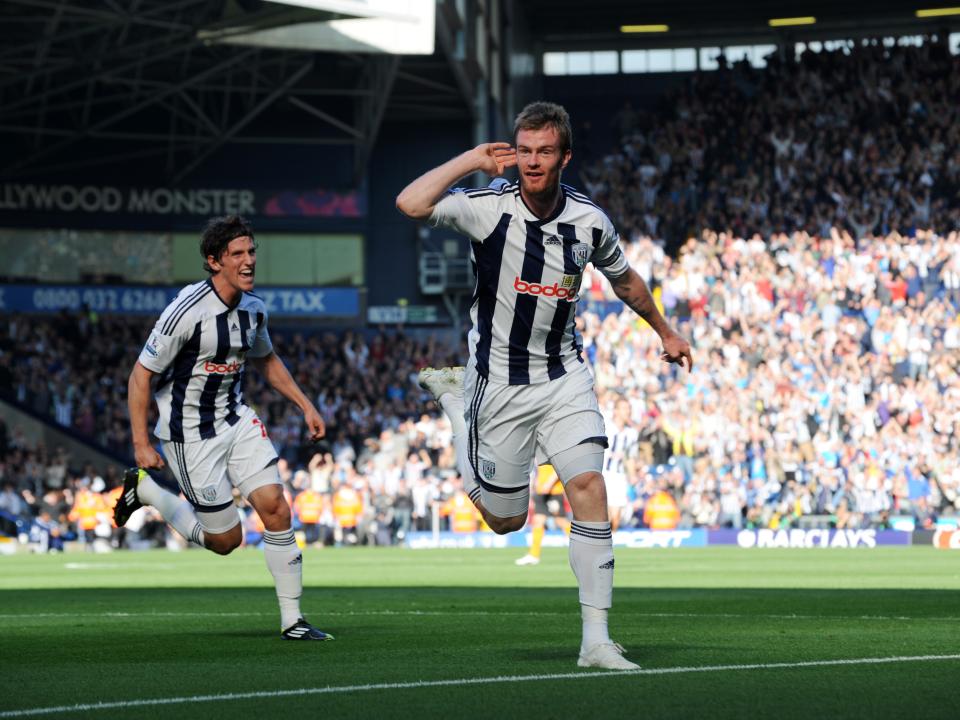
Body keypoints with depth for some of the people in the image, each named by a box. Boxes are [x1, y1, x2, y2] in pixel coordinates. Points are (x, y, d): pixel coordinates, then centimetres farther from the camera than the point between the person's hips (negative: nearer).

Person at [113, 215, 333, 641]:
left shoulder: (253, 308, 0)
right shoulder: (188, 312, -23)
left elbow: (265, 359, 21)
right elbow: (141, 375, -17)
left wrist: (304, 405, 14)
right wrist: (141, 445, -21)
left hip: (237, 420, 6)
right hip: (191, 433, -6)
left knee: (275, 507, -9)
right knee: (225, 539, 0)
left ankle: (291, 622, -1)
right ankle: (142, 490, 21)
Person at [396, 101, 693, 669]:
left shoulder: (590, 221, -4)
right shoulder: (490, 208, -16)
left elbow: (624, 279, 18)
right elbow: (411, 204, -33)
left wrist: (665, 332, 29)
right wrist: (473, 160, -24)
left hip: (565, 376, 3)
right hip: (500, 382, -2)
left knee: (590, 488, -16)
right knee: (505, 519, 10)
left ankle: (596, 639, -12)